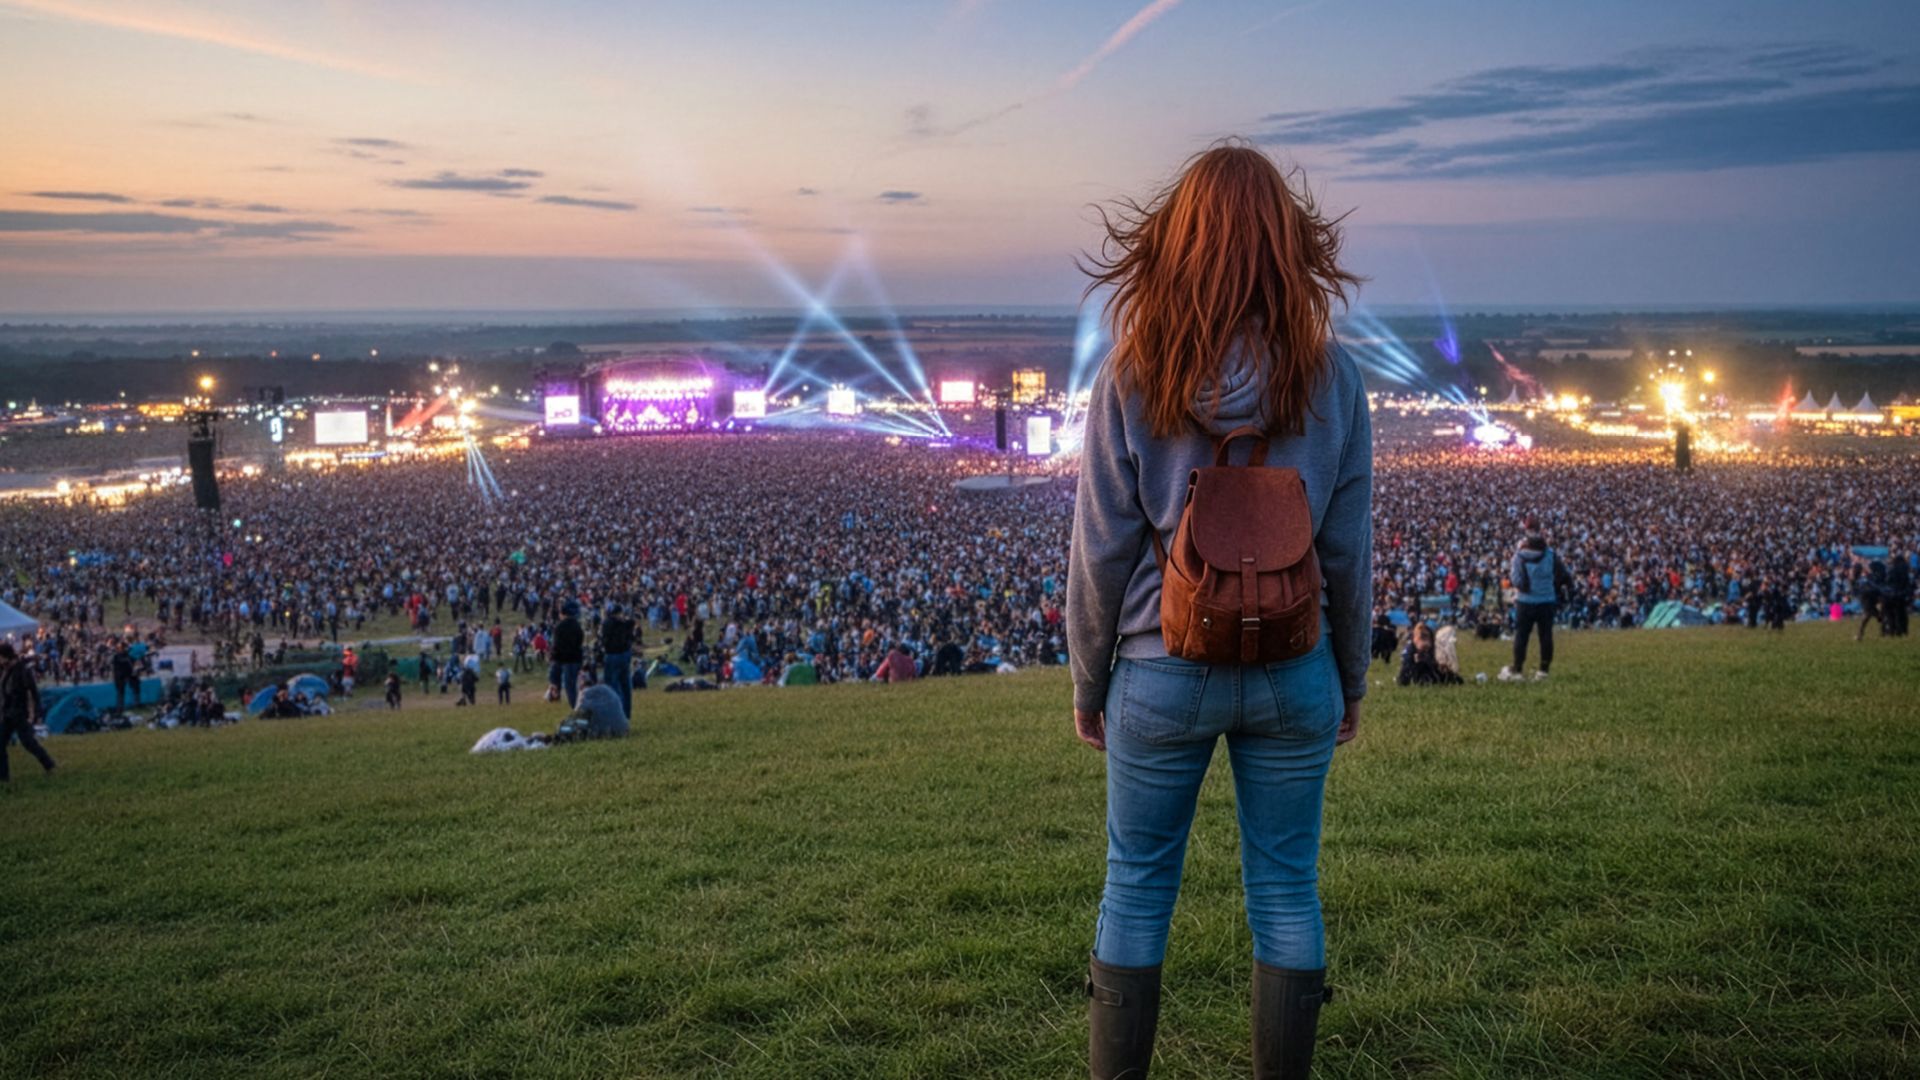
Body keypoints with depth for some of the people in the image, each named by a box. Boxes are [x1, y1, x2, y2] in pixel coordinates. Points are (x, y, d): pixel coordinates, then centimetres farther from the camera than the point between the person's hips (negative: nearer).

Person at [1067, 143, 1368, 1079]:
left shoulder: (1132, 376, -10)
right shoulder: (1328, 375, -6)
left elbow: (1100, 550, -7)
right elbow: (1349, 549, 0)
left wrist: (1088, 683, 6)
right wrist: (1351, 679, 12)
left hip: (1163, 671, -1)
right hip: (1294, 673, 1)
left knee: (1136, 886, 13)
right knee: (1286, 889, 14)